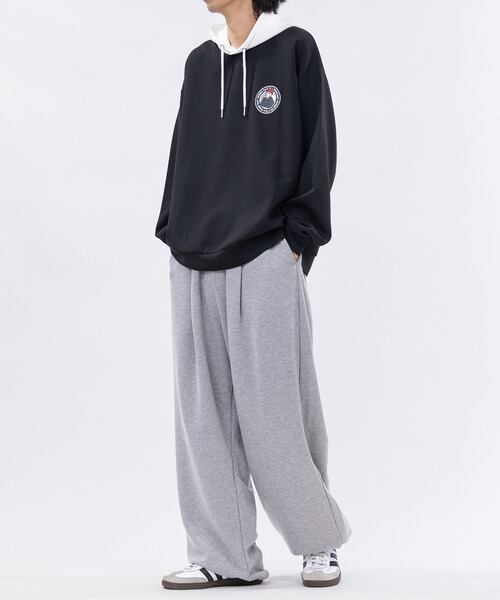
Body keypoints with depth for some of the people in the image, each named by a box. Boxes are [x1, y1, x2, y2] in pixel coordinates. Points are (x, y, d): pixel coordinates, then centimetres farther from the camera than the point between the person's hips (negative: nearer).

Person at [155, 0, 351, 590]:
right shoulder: (199, 62, 15)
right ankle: (225, 556, 10)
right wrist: (173, 230, 9)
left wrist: (299, 236, -8)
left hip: (266, 260, -5)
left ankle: (320, 540, 15)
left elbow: (318, 149, -2)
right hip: (194, 265, 5)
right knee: (204, 414, 2)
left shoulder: (295, 49, 1)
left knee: (273, 411, -4)